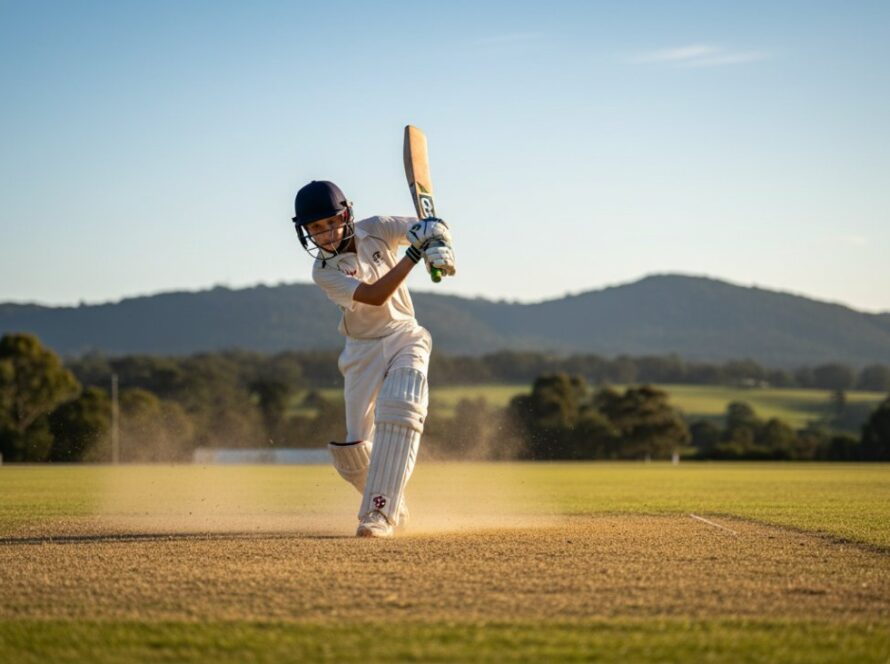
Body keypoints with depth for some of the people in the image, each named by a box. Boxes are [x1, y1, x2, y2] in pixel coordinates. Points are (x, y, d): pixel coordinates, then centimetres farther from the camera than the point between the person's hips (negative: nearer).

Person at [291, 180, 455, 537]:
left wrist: (438, 244, -29)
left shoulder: (376, 230, -7)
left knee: (399, 410, -26)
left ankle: (380, 513, -27)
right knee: (355, 449, -3)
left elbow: (432, 225, -5)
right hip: (363, 350, 1)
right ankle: (392, 506, 25)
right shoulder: (324, 270, -13)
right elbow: (375, 295, -25)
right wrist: (414, 253, -31)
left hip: (405, 338, -1)